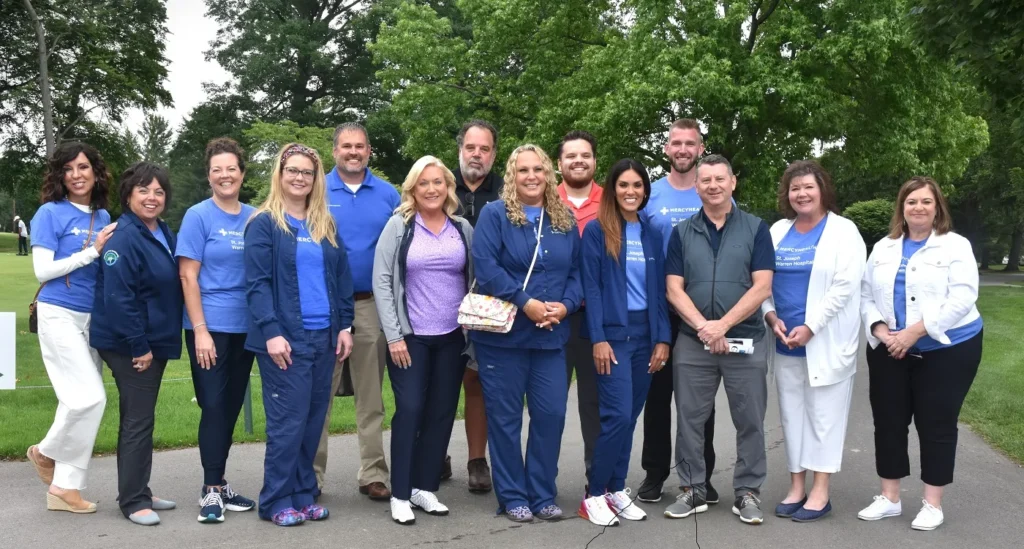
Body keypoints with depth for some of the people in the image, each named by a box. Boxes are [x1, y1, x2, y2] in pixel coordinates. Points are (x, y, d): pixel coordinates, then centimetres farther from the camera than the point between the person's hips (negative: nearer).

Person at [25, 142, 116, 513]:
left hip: (92, 317, 6)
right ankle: (47, 452, 14)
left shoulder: (103, 217, 9)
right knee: (89, 398, -13)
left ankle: (64, 487, 13)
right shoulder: (50, 213, -7)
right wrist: (93, 251, -16)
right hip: (59, 315, -6)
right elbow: (43, 271, -12)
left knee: (80, 400, 5)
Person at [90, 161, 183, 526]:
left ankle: (139, 492, 25)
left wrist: (154, 342, 15)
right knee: (138, 420, -4)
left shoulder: (164, 234, 10)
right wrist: (138, 346, -21)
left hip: (154, 341, 9)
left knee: (141, 418, 15)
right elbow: (117, 297, -23)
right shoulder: (124, 237, -17)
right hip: (129, 345, -9)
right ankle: (132, 501, 6)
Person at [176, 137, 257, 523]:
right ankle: (211, 489, 8)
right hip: (210, 327, -4)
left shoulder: (255, 217, 7)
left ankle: (220, 483, 23)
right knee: (213, 406, -2)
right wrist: (200, 330, -14)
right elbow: (188, 277, -8)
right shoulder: (198, 216, -4)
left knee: (232, 407, 11)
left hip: (246, 327, 5)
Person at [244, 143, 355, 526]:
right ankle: (277, 501, 8)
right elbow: (256, 282, -10)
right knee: (288, 421, -4)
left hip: (323, 336, 6)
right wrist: (271, 332, -18)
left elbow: (342, 277, 15)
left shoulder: (326, 225, 13)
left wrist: (345, 326, 7)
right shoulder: (264, 223, -3)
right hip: (285, 337, -5)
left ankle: (303, 494, 20)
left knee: (313, 419, 9)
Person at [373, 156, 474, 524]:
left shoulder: (463, 228, 7)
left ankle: (424, 487, 18)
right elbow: (381, 281, -6)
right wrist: (393, 335, -11)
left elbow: (474, 281, 12)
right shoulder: (399, 225, -2)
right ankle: (400, 494, 5)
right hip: (410, 336, -3)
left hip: (453, 337, 3)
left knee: (442, 413, 6)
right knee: (410, 410, -5)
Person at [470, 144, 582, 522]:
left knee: (551, 414, 3)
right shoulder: (494, 214, -2)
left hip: (550, 335, 4)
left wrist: (565, 306, -8)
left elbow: (577, 272, 11)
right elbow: (485, 266, -14)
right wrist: (525, 302, -18)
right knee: (505, 417, 4)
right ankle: (512, 497, 15)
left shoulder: (565, 221, 12)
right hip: (503, 334, -4)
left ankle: (543, 495, 18)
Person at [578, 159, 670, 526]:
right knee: (617, 415, -11)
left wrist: (663, 338, 3)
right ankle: (594, 495, 2)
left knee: (630, 417, 8)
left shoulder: (652, 234, 11)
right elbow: (591, 287, -7)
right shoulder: (596, 231, -3)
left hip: (645, 334, 5)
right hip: (613, 334, -5)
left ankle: (616, 489, 19)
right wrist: (598, 339, -14)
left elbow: (659, 290, 11)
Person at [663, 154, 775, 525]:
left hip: (745, 342, -1)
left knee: (749, 421, 4)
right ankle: (692, 490, 18)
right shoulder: (682, 233, 7)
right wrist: (703, 327, -14)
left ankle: (747, 492, 16)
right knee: (690, 419, 6)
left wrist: (722, 325, -15)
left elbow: (761, 288, -6)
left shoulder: (755, 229, 2)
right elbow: (674, 289, 0)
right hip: (691, 343, 1)